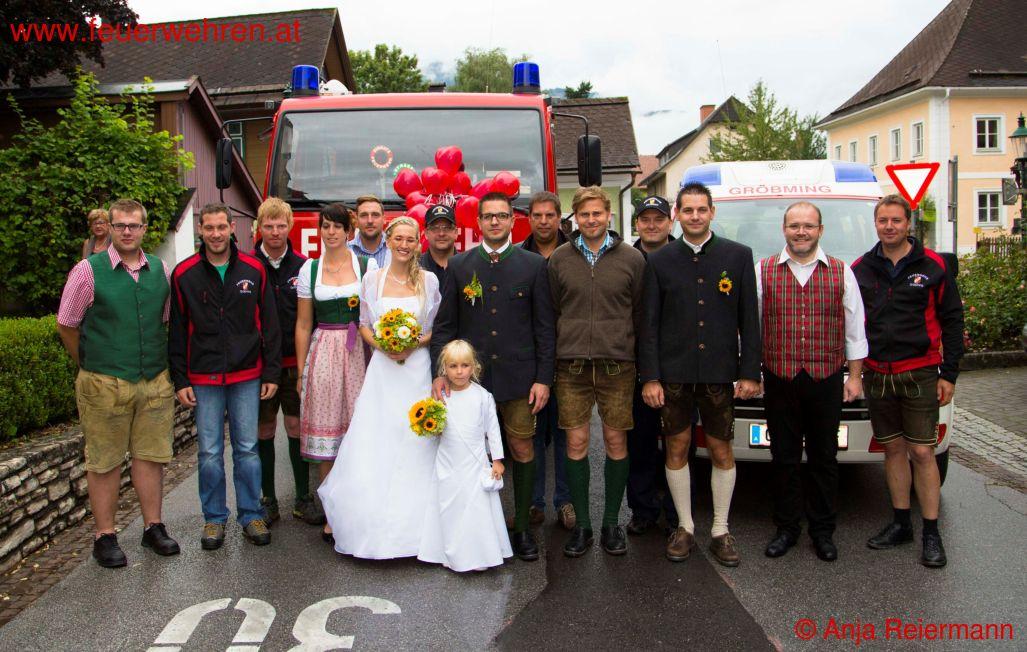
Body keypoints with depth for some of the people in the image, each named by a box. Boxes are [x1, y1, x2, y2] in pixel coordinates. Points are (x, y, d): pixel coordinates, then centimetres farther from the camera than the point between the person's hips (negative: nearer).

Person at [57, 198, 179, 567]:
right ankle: (104, 537, 16)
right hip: (105, 385, -3)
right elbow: (66, 325, 3)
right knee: (104, 461, 5)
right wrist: (91, 366, 10)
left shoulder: (160, 270, 6)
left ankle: (153, 527, 22)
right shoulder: (89, 271, -5)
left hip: (155, 382, 4)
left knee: (151, 455, 10)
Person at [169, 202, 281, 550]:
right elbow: (177, 331, 3)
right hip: (204, 378, 0)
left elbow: (269, 324, 4)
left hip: (247, 376, 0)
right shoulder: (184, 273, 1)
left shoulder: (254, 269, 2)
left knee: (247, 449, 6)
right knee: (210, 452, 6)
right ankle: (214, 518, 20)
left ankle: (251, 515, 19)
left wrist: (271, 373, 0)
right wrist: (180, 380, -1)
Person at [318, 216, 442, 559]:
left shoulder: (429, 280, 3)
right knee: (374, 446, -2)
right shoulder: (372, 279, 5)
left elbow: (438, 328, 7)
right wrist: (382, 346, -9)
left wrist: (415, 344, -11)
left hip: (418, 367, 0)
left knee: (416, 445, 0)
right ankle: (376, 526, 11)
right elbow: (364, 325, 10)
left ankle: (414, 526, 13)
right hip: (382, 368, 1)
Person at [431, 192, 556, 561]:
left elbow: (544, 327, 1)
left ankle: (522, 527, 20)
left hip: (519, 378, -1)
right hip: (470, 376, 1)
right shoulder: (459, 266, 6)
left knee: (522, 450, 6)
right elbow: (445, 325, 6)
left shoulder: (534, 265, 3)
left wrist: (543, 378, -4)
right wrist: (440, 372, -3)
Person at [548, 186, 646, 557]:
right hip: (571, 366, 1)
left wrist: (640, 360, 4)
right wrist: (551, 361, 6)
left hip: (617, 366, 0)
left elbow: (640, 314, 6)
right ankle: (582, 525, 15)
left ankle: (612, 523, 19)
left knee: (616, 442, 5)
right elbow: (552, 313, 9)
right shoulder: (559, 259, 6)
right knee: (576, 443, 2)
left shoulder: (632, 259, 3)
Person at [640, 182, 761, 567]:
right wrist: (650, 377, -4)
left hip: (720, 374, 0)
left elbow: (749, 319, 3)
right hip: (673, 373, 1)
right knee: (677, 448, 7)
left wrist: (750, 373, -3)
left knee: (721, 452, 6)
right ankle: (685, 527, 22)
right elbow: (650, 325, 3)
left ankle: (720, 531, 20)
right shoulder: (659, 261, 4)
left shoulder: (738, 256, 3)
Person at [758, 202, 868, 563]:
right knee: (784, 458, 7)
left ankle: (822, 530, 23)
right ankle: (787, 528, 21)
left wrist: (854, 376, 6)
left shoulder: (841, 272, 5)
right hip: (779, 380, 0)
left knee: (824, 458, 9)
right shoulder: (763, 272, 3)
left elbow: (855, 327, 9)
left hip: (827, 380, 1)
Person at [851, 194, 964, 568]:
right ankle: (901, 524, 21)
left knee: (922, 452, -1)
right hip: (877, 375, 3)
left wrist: (949, 373, -3)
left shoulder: (932, 266, -1)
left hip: (920, 373, -3)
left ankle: (931, 533, 9)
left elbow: (951, 321, 1)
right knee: (893, 449, 10)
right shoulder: (860, 269, 6)